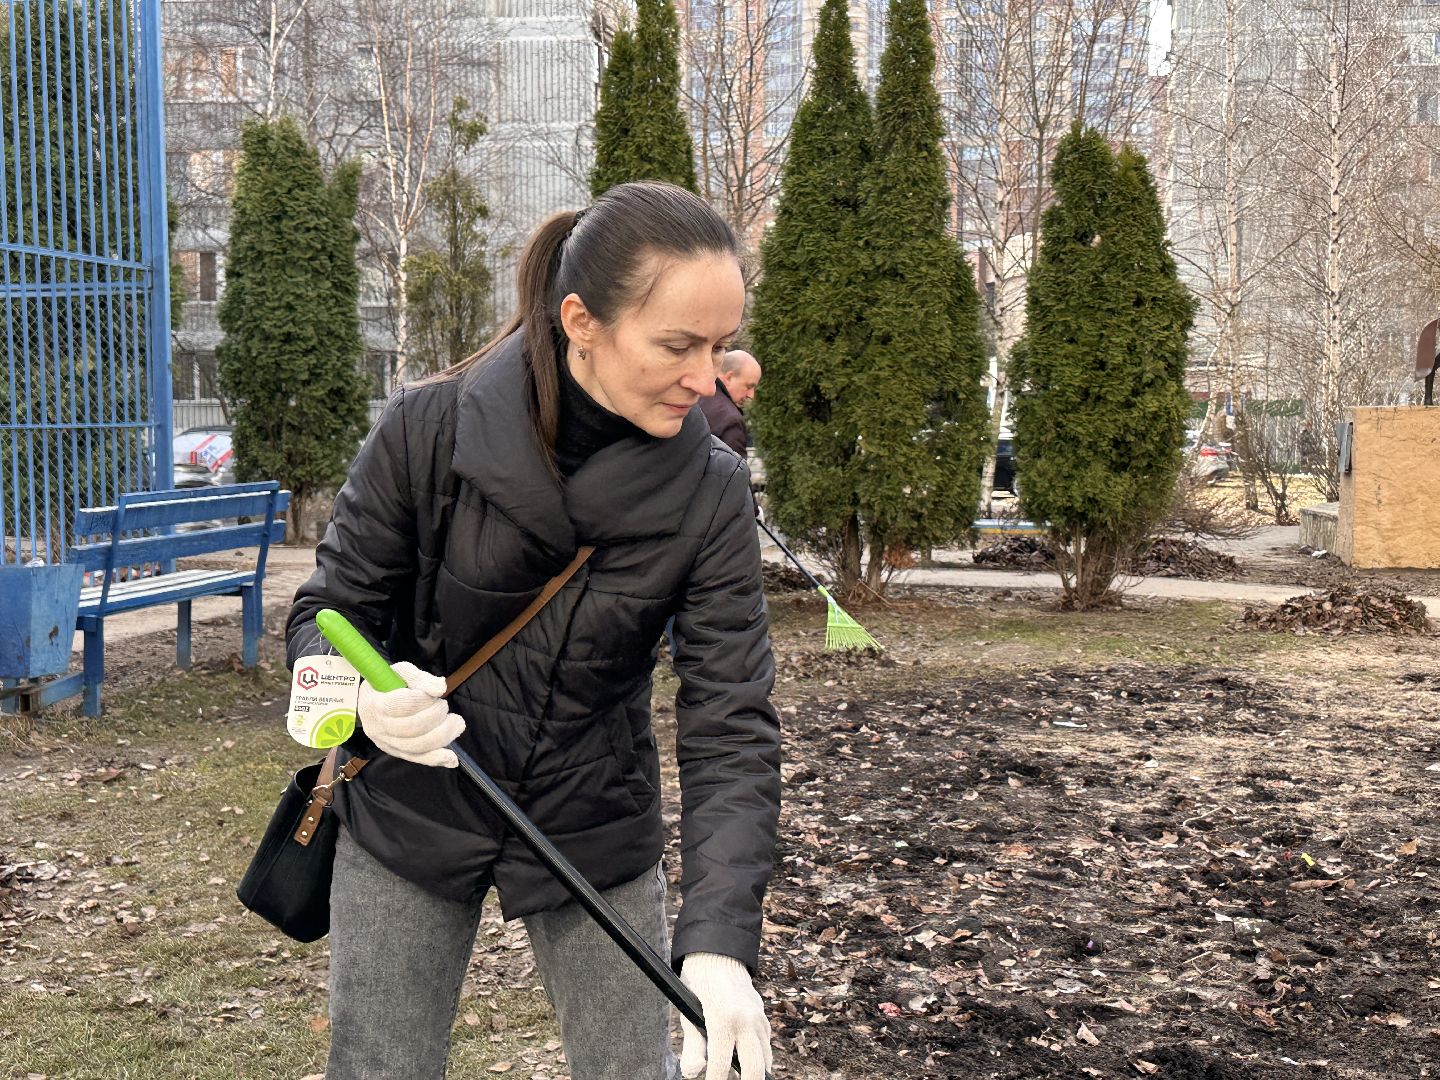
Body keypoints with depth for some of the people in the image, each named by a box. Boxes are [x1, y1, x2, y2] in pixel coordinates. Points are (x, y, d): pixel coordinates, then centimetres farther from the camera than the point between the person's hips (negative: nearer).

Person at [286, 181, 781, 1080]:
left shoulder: (709, 494, -17)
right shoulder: (429, 430, -19)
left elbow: (731, 723, -19)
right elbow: (330, 611, -8)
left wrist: (720, 941, -31)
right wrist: (366, 698, -33)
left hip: (597, 837, 1)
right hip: (410, 824, 0)